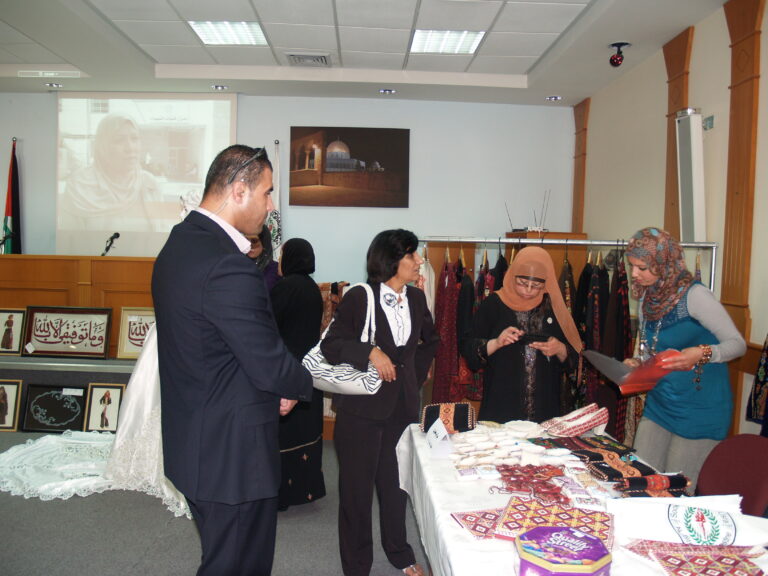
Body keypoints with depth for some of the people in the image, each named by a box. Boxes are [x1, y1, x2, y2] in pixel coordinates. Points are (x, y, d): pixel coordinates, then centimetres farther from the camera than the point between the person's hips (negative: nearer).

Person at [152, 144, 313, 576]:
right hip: (233, 453, -9)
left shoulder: (178, 244, 5)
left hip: (194, 441, 10)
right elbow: (271, 365, -21)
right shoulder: (231, 268, -27)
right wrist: (303, 383, -2)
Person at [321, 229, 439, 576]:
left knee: (397, 483, 17)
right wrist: (371, 352, -24)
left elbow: (429, 342, 22)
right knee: (357, 488, 7)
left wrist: (416, 375, 12)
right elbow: (330, 345, -13)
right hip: (362, 408, -4)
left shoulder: (416, 298, 6)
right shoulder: (359, 298, -11)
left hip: (404, 405, 5)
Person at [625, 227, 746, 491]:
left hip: (700, 409, -6)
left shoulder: (693, 295, -15)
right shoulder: (647, 300, 6)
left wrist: (702, 354, -31)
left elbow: (738, 343, -13)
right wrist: (637, 364, -4)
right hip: (659, 404, 6)